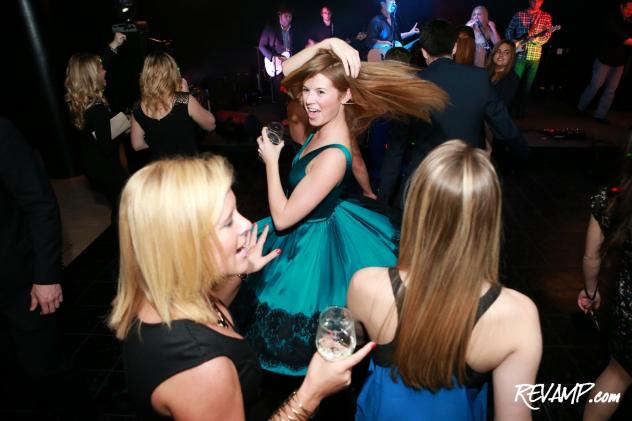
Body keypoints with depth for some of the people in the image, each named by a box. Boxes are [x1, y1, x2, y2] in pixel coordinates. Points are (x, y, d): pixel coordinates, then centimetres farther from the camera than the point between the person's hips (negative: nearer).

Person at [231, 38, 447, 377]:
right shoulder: (327, 124, -10)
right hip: (310, 226, 9)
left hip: (312, 244, -9)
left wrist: (271, 160, -19)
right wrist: (327, 44, -16)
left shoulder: (333, 156, -34)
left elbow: (282, 218, -28)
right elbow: (287, 70, 0)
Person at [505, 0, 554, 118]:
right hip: (519, 54, -1)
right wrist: (513, 41, -10)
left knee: (527, 84, 5)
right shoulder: (519, 14, 5)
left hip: (535, 55, 2)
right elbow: (508, 31, 8)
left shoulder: (546, 17, 7)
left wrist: (537, 39, -20)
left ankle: (520, 110, 14)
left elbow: (548, 34, 0)